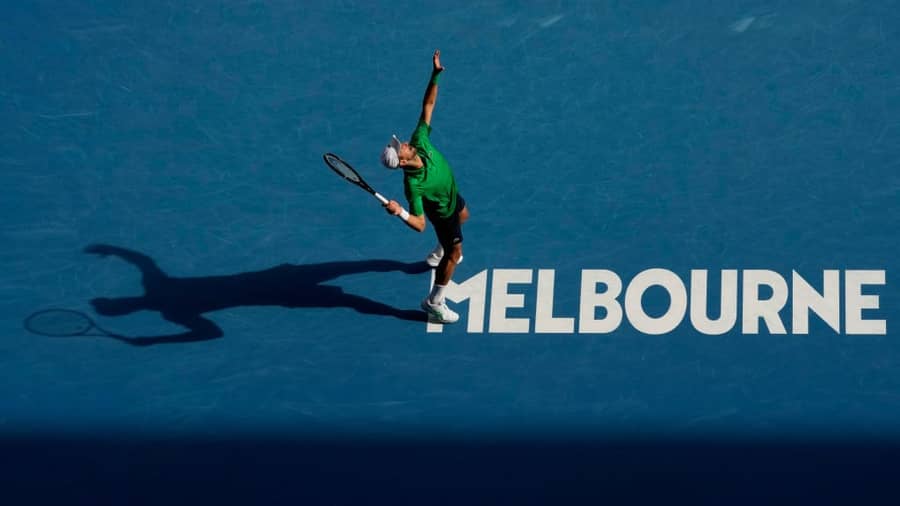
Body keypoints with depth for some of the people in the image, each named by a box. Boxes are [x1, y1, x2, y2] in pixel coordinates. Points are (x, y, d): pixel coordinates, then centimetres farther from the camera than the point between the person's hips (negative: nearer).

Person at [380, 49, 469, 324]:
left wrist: (435, 75, -38)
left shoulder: (419, 141, -33)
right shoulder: (413, 186, -45)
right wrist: (400, 213, -61)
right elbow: (420, 225, -42)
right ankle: (434, 304, 22)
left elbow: (428, 104, -26)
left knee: (463, 215, 37)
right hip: (441, 211, -7)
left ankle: (439, 253, 65)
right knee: (454, 254, 5)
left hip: (451, 194, 7)